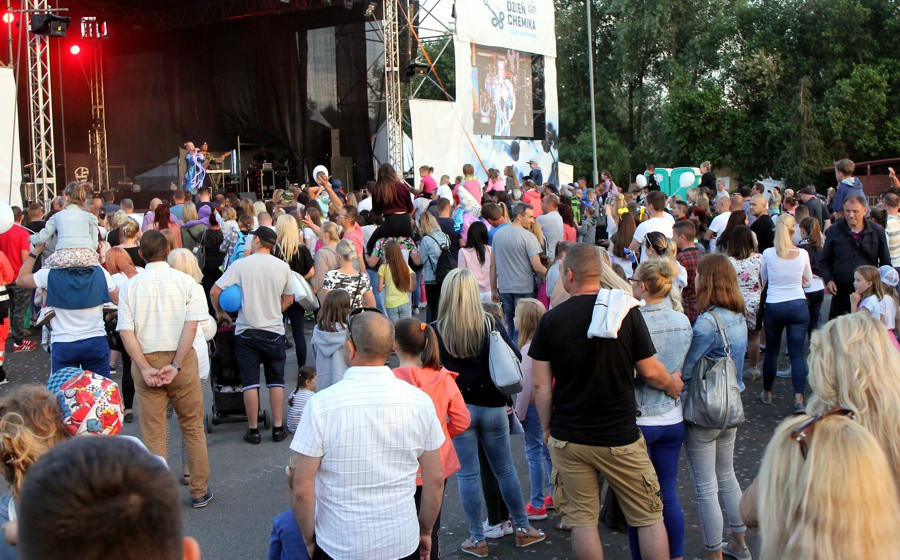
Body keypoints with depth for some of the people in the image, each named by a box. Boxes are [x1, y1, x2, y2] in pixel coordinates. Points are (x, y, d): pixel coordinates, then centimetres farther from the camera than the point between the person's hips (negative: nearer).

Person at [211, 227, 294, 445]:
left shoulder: (240, 265, -8)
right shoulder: (283, 267, -1)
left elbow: (215, 291, -8)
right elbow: (289, 299, 9)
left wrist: (219, 312, 9)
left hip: (247, 331, -1)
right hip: (274, 331, 2)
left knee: (250, 382, 4)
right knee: (276, 380, 11)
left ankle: (253, 430, 7)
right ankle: (278, 428, 11)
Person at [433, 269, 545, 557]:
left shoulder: (437, 331, -10)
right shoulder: (492, 326, -7)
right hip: (492, 407, 2)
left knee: (467, 474, 8)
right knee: (505, 468, 16)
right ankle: (522, 528, 27)